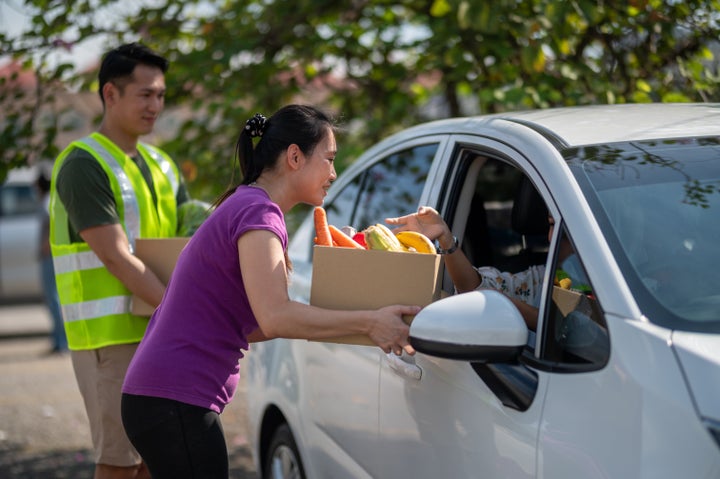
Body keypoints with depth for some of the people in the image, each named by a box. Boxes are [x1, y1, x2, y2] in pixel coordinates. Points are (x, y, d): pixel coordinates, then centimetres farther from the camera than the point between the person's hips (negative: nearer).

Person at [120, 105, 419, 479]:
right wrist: (367, 323, -17)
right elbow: (275, 318, -24)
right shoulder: (258, 211, -12)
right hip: (175, 404, -10)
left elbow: (254, 327, 18)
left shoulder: (241, 206, 19)